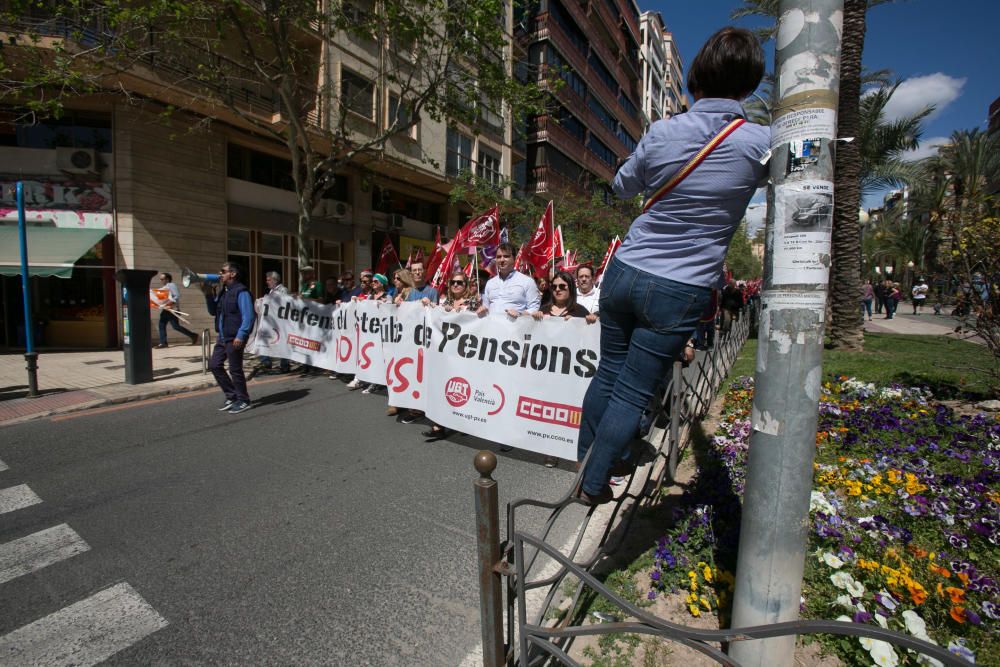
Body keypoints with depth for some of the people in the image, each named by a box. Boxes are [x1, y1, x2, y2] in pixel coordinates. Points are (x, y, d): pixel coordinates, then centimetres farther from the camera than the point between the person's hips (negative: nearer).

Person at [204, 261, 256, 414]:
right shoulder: (223, 292, 15)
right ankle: (232, 396, 22)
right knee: (214, 365, 12)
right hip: (222, 337, 10)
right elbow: (213, 312, 21)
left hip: (235, 338, -9)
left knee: (235, 369, -2)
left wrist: (241, 335, -26)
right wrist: (209, 295, 7)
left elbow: (248, 316, -20)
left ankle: (243, 401, 12)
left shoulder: (241, 292, -14)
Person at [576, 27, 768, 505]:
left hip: (625, 272, 3)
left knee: (607, 373, 18)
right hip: (681, 290, -2)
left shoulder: (662, 133, -1)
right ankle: (593, 484, 20)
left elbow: (622, 187, 16)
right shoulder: (760, 143, -5)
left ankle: (584, 459, 37)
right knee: (633, 393, 6)